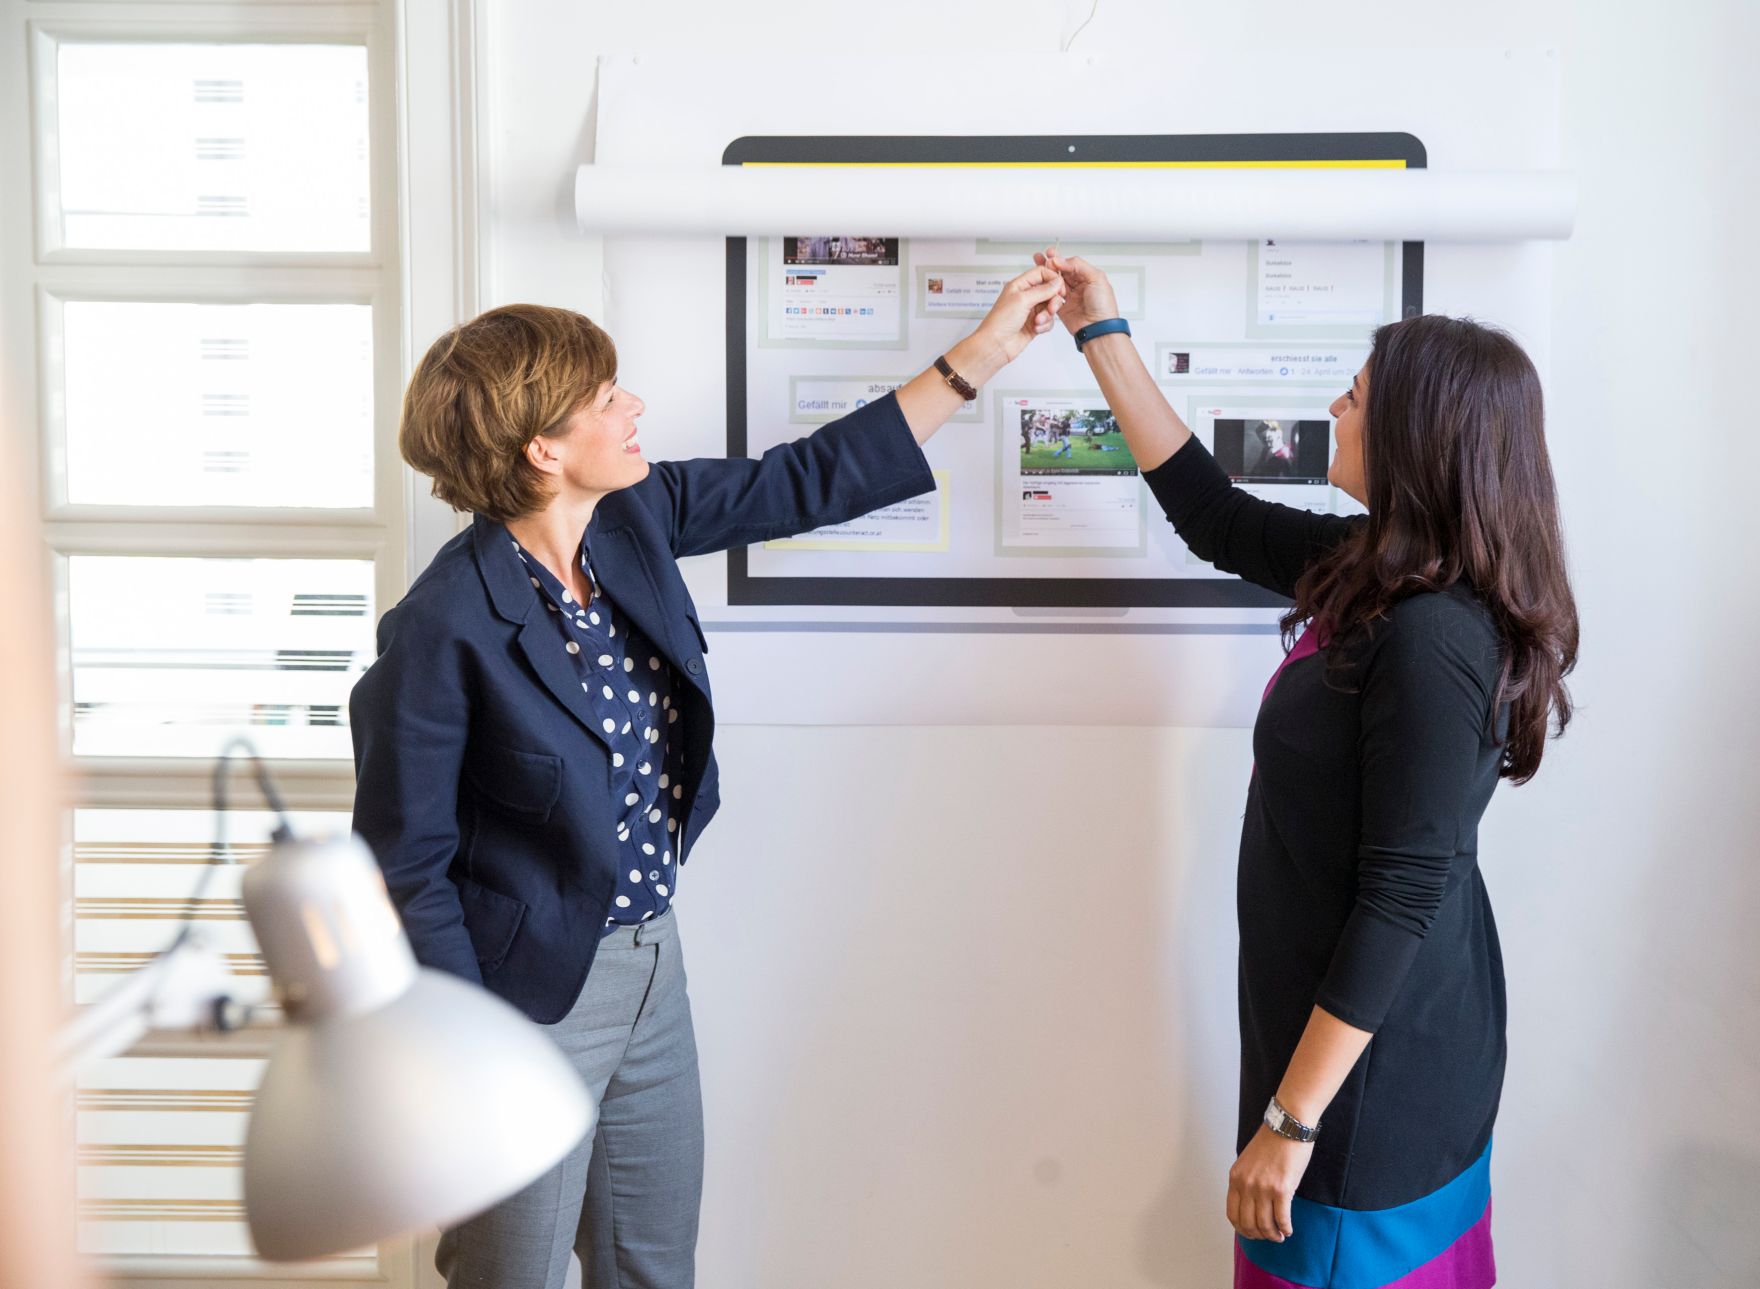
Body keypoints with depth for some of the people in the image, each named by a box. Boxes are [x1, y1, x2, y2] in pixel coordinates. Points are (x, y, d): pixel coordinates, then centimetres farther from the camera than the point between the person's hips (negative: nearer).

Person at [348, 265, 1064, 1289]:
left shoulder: (635, 517, -4)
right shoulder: (445, 630, -23)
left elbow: (808, 481, 4)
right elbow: (405, 866, -17)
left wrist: (986, 352, 4)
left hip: (654, 965, 7)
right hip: (529, 997, -7)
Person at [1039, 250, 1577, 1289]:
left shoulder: (1432, 640, -26)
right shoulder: (1378, 571, 0)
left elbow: (1402, 899, -26)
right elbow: (1215, 516, 12)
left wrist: (1290, 1121, -21)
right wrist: (1105, 336, 13)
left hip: (1375, 1059, -9)